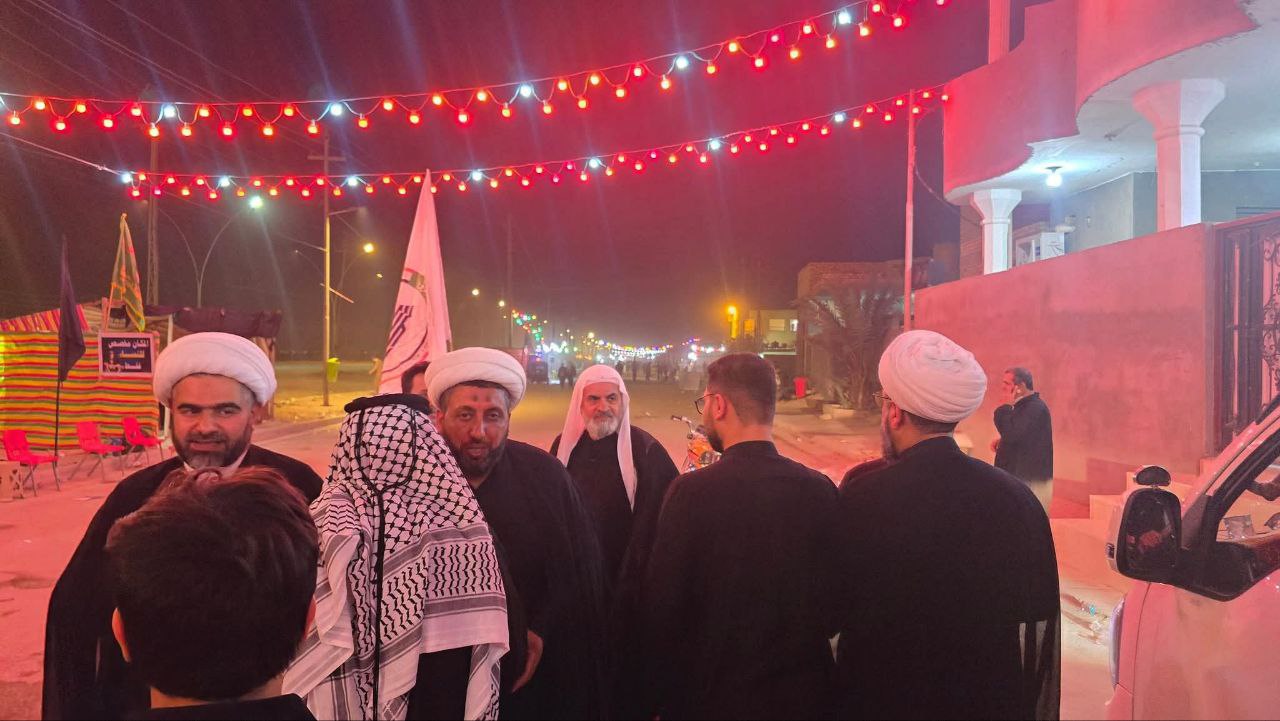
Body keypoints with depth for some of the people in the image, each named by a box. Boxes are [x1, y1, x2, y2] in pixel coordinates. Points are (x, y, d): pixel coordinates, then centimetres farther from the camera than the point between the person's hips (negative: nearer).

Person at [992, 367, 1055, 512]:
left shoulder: (1035, 408, -19)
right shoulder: (1024, 405, 13)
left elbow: (1013, 435, -26)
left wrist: (1007, 407, -17)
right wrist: (1001, 440, 6)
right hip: (1020, 477, 10)